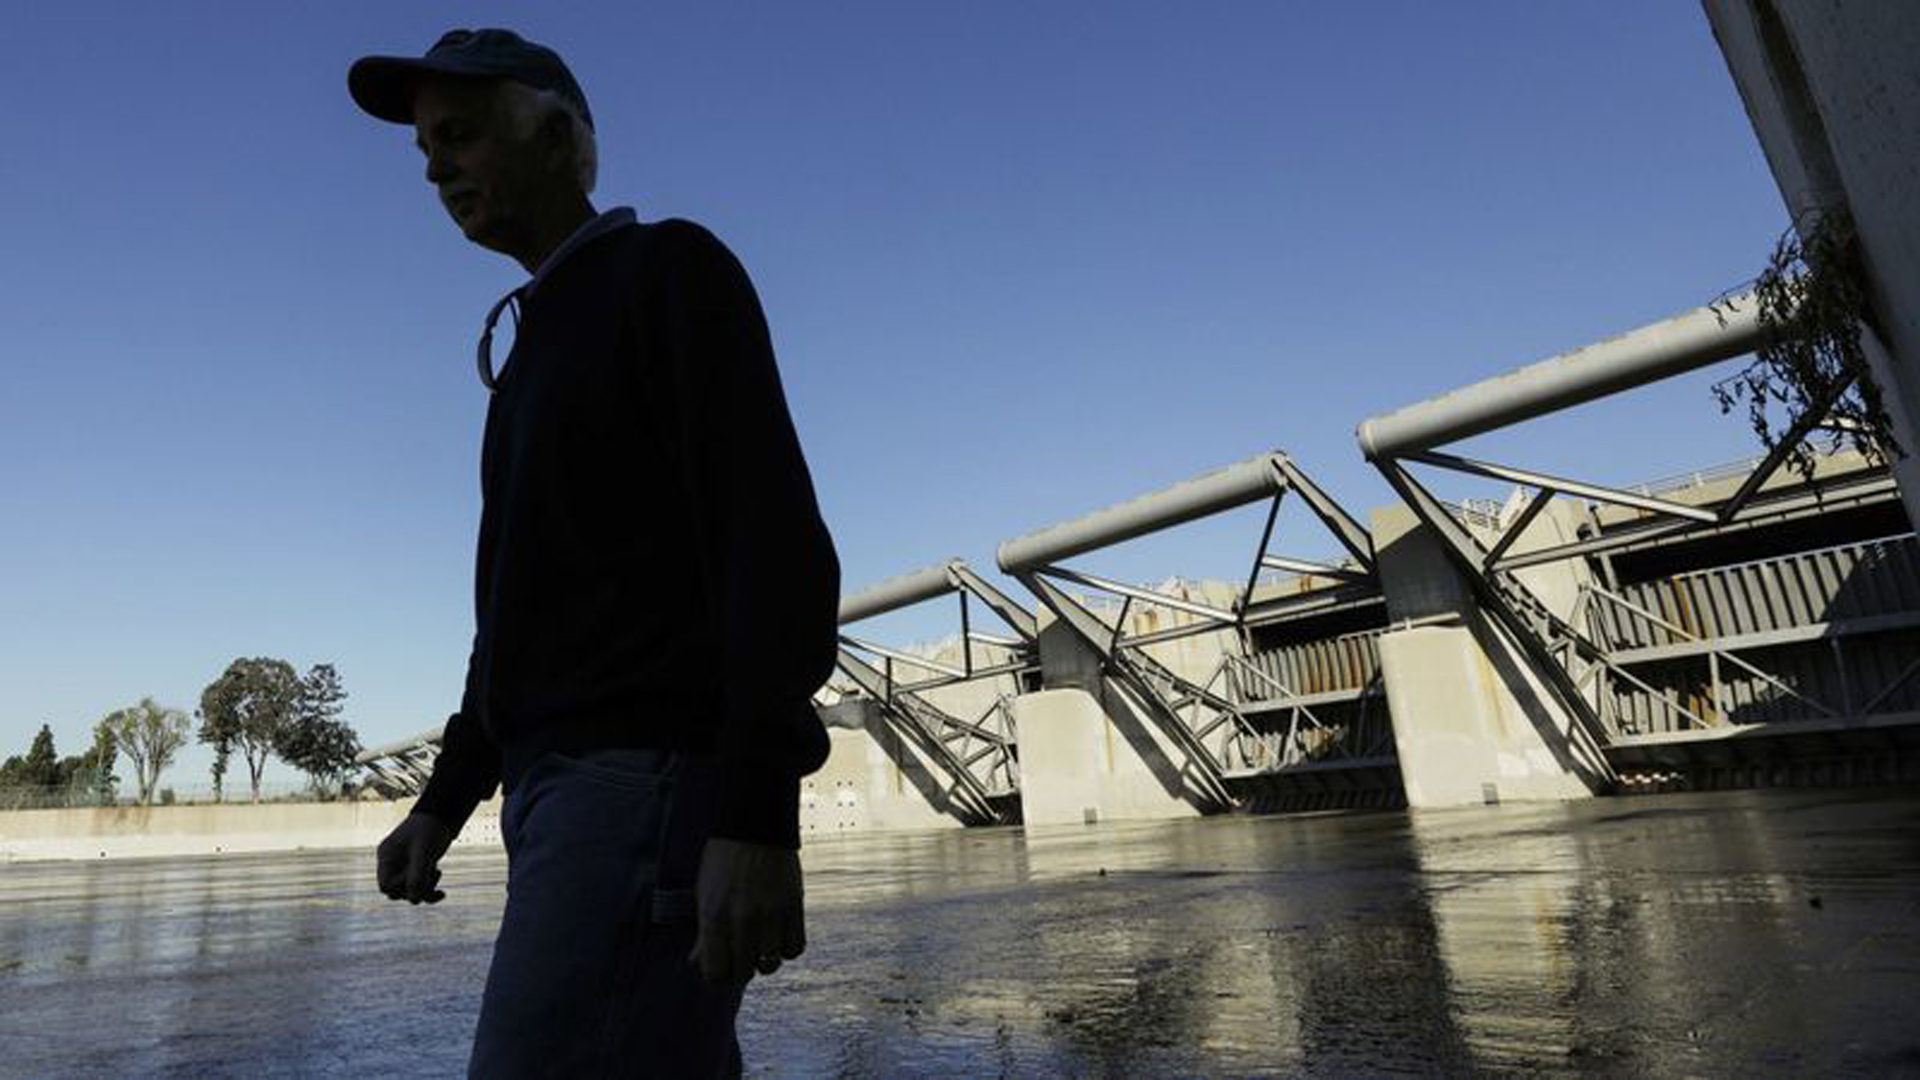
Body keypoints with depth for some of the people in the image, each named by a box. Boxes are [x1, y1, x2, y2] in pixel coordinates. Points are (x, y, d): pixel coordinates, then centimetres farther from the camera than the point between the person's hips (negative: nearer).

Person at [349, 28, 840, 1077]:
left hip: (653, 783, -9)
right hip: (578, 791, 9)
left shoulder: (675, 268, -2)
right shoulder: (541, 353, 25)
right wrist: (445, 800, 20)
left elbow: (776, 540, -16)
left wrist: (757, 817, -25)